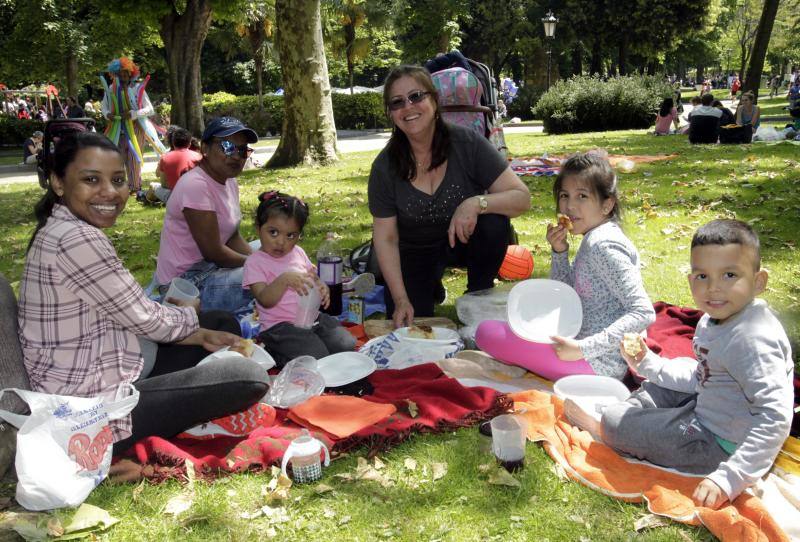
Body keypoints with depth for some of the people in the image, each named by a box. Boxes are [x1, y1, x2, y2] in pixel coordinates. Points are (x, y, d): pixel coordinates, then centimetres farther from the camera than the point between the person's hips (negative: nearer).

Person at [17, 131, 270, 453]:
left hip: (88, 385, 10)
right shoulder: (77, 239, -24)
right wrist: (190, 314, 5)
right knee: (249, 377, -16)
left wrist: (199, 336, 2)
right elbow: (145, 320, -16)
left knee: (224, 323, 18)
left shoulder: (60, 232, 8)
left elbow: (127, 317, 10)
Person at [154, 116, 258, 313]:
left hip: (208, 268, 10)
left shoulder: (230, 183, 7)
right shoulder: (196, 185, -21)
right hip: (185, 281, -10)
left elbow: (233, 237, 10)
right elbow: (213, 252, -20)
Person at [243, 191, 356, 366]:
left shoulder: (298, 253, 15)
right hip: (280, 326, -6)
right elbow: (266, 301, -15)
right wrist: (284, 279, -32)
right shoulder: (255, 262, -5)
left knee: (347, 344, -13)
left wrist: (322, 287, -2)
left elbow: (312, 278, 24)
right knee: (317, 358, -25)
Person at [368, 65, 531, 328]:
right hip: (416, 251, 1)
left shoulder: (468, 144, -19)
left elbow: (522, 198, -21)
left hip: (466, 238, -1)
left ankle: (479, 294, -4)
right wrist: (401, 300, -19)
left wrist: (476, 203, -41)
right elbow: (386, 238, -11)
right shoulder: (385, 166, -15)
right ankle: (431, 285, 21)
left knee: (494, 222, -32)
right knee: (408, 326, -15)